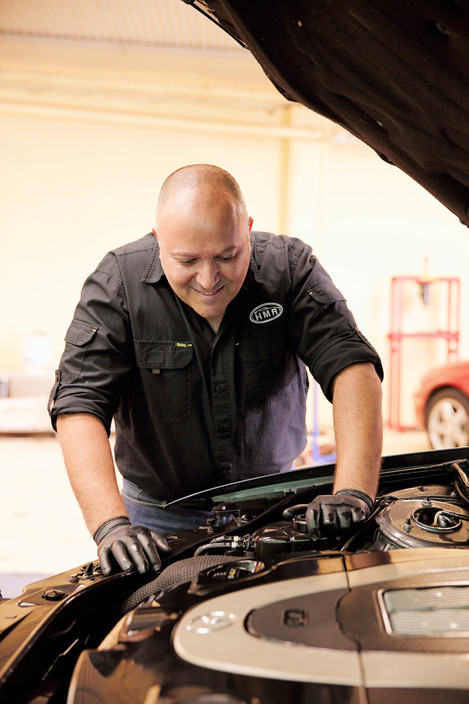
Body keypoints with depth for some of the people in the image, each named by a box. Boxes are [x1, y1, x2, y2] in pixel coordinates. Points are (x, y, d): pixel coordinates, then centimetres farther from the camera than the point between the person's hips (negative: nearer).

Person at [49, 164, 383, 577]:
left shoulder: (290, 268, -16)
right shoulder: (118, 283, -18)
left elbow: (354, 368, -23)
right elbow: (79, 405, -25)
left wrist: (353, 492, -37)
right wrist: (111, 525, -39)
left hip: (271, 501, 1)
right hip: (161, 510, -1)